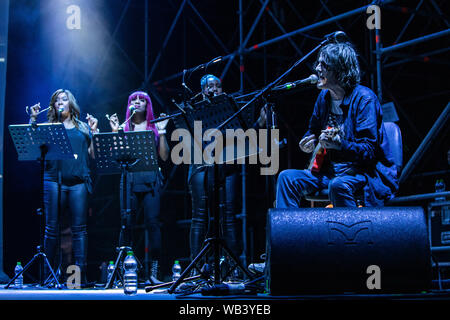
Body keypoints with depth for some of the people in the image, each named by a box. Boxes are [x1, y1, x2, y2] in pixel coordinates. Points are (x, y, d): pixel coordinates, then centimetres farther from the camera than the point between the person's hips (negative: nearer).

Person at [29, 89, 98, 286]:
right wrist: (33, 119, 0)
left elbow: (93, 154, 10)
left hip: (78, 181, 0)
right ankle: (48, 274, 5)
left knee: (79, 227, -4)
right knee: (51, 227, -1)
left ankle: (81, 274, -4)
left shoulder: (83, 127, 17)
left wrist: (94, 130, 2)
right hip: (54, 179, 0)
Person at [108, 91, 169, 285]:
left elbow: (164, 157, 4)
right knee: (126, 223, -5)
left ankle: (154, 272, -4)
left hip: (151, 180, 0)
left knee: (152, 223, -7)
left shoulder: (154, 127, 11)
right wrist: (115, 132, -4)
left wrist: (162, 132, -3)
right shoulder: (124, 128, 12)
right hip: (129, 179, 1)